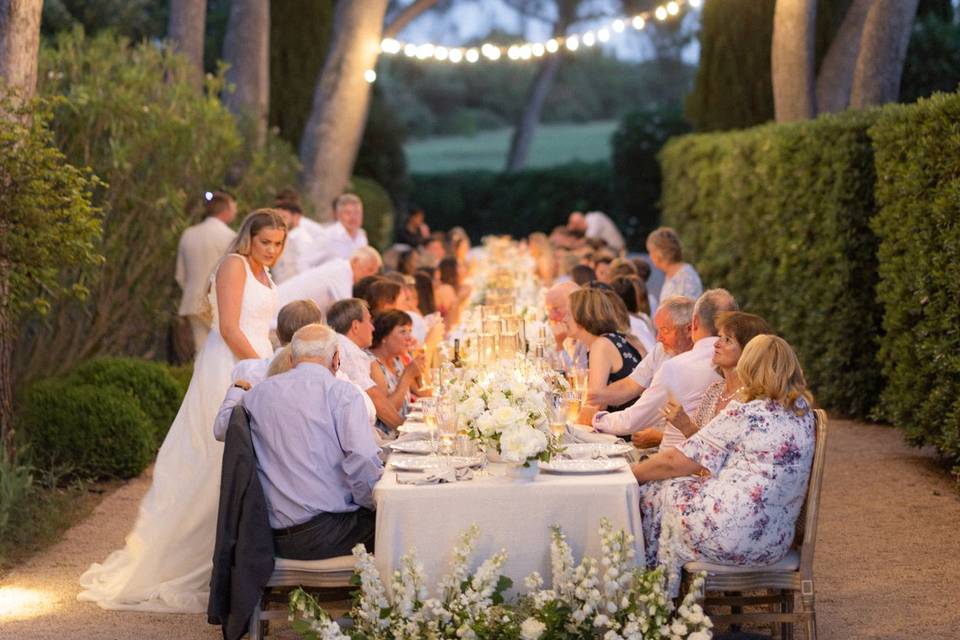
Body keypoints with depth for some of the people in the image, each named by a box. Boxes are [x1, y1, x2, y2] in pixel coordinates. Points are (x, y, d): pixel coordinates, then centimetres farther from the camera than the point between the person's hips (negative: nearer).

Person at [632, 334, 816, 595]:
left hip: (738, 536, -8)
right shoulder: (805, 413, 9)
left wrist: (631, 474, 7)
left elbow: (677, 462, -8)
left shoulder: (745, 413, -13)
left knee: (661, 498, 14)